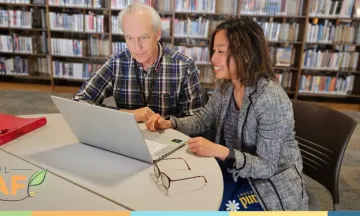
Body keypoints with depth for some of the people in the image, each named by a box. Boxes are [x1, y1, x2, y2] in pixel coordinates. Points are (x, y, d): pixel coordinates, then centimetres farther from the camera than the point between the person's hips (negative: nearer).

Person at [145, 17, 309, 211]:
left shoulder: (273, 100, -28)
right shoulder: (225, 87, -5)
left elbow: (267, 166, -25)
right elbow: (202, 120, 7)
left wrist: (221, 152, -39)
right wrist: (169, 123, -11)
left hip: (272, 184, -6)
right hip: (234, 169, 6)